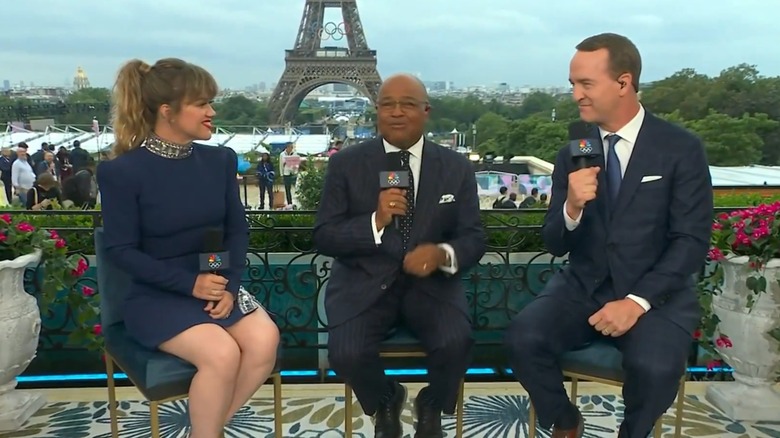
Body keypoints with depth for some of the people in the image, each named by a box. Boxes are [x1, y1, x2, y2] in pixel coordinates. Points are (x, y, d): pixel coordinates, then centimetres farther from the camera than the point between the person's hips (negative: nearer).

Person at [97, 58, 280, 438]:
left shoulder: (220, 160, 4)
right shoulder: (121, 172, -9)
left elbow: (237, 229, 5)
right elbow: (122, 250, -10)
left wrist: (230, 284, -12)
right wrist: (189, 283, -20)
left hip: (218, 286, 5)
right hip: (158, 295, -4)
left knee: (264, 340, -23)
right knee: (221, 354, -29)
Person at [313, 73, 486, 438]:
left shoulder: (457, 167, 4)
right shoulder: (345, 164, -1)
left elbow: (474, 238, 2)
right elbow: (324, 238, -4)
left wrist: (443, 254, -22)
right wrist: (376, 221, -23)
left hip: (431, 283, 1)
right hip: (365, 283, 0)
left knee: (456, 343, -26)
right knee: (346, 354, -25)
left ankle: (430, 407, 12)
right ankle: (385, 403, 15)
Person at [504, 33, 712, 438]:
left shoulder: (681, 149, -5)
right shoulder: (572, 152, 3)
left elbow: (692, 242, -9)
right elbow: (555, 246, 2)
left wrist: (638, 301, -21)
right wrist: (572, 207, -20)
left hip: (656, 293, -2)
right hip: (583, 287, 3)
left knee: (655, 367, -31)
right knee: (523, 338, -23)